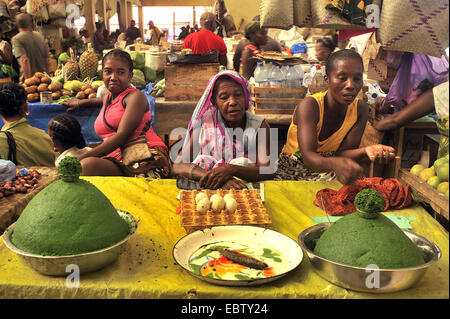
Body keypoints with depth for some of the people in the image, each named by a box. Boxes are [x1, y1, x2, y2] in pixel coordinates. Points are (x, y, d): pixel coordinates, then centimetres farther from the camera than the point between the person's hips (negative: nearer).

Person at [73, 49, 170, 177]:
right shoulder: (106, 96, 24)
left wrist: (80, 158, -18)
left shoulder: (136, 96, -3)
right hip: (117, 160, 7)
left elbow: (122, 136, -15)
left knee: (88, 164, -31)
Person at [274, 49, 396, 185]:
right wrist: (335, 164, -56)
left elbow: (341, 153, -13)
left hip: (326, 174, 3)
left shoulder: (360, 109, -8)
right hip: (291, 173, -3)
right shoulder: (309, 105, -23)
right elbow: (308, 157, -34)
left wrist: (365, 151, -35)